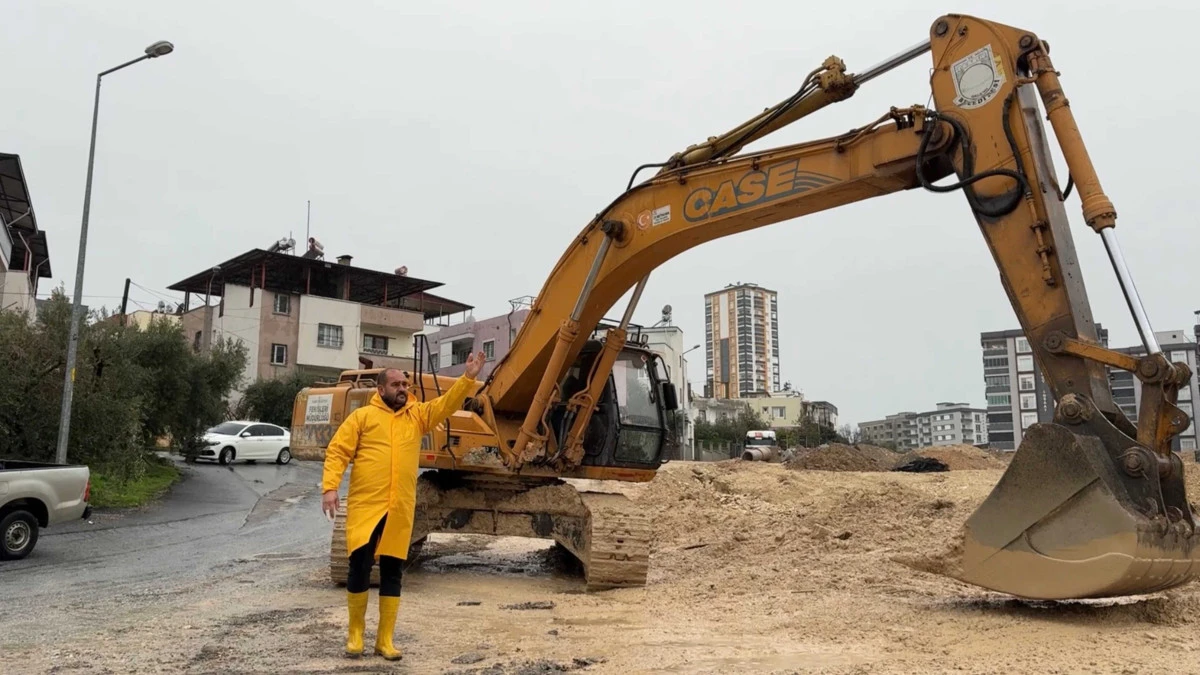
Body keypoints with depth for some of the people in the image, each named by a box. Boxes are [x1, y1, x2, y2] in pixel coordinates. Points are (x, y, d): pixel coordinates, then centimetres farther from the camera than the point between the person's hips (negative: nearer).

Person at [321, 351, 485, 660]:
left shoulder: (417, 415, 11)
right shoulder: (362, 416, 2)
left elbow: (447, 404, 2)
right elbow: (337, 452, -1)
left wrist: (468, 378, -12)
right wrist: (330, 487, -12)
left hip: (400, 510, 3)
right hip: (365, 506, -3)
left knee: (392, 572, 8)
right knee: (360, 566, -1)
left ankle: (385, 639, 18)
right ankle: (355, 632, 20)